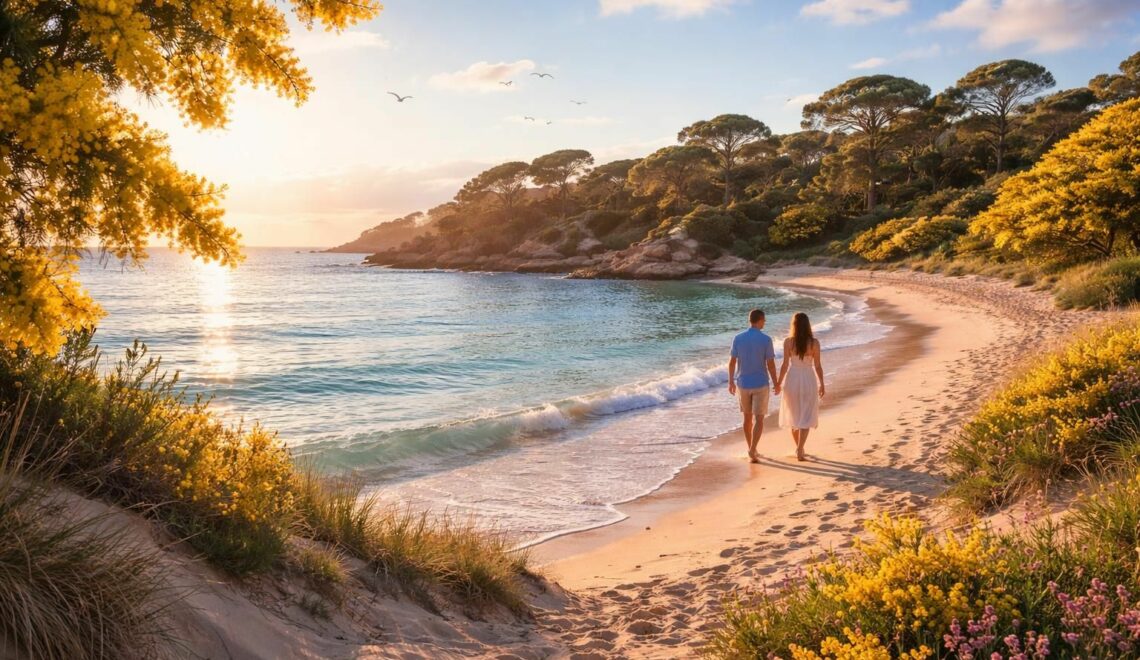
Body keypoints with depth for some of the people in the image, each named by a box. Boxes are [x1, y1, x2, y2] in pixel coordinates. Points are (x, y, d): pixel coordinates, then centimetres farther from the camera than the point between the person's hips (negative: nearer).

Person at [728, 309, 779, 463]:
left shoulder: (738, 338, -4)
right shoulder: (766, 339, -12)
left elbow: (732, 362, -1)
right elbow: (770, 364, -10)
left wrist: (731, 382, 9)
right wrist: (776, 384, 2)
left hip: (743, 384, 3)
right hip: (760, 384, -3)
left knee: (747, 417, 17)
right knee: (759, 419, 1)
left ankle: (751, 449, 26)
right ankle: (752, 451, -14)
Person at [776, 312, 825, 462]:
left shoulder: (788, 342, -9)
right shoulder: (814, 343, -9)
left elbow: (785, 365, -8)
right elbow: (817, 366, -5)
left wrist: (778, 383, 3)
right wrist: (822, 384, 7)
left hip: (792, 379, 1)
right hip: (808, 380, -1)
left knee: (793, 416, 18)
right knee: (805, 418, 5)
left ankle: (799, 448, 29)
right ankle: (800, 451, -5)